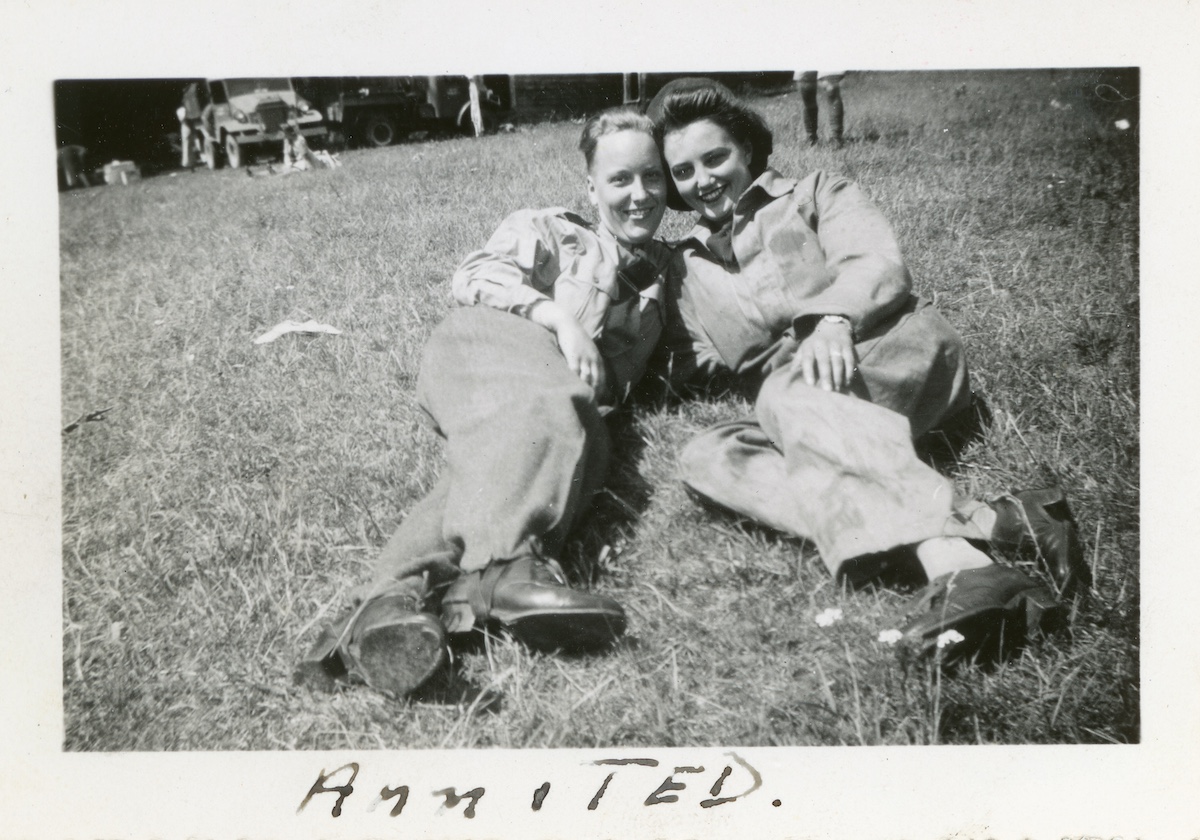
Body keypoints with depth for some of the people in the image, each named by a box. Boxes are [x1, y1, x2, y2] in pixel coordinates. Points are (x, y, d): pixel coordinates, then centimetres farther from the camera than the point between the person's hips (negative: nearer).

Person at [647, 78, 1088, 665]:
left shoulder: (815, 196, 20)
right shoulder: (688, 272, 30)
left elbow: (880, 268, 1)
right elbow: (681, 367, 19)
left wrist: (833, 317, -20)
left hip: (895, 355, -3)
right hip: (801, 420, 3)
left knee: (786, 393, -35)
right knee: (706, 458, -29)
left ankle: (952, 558, -55)